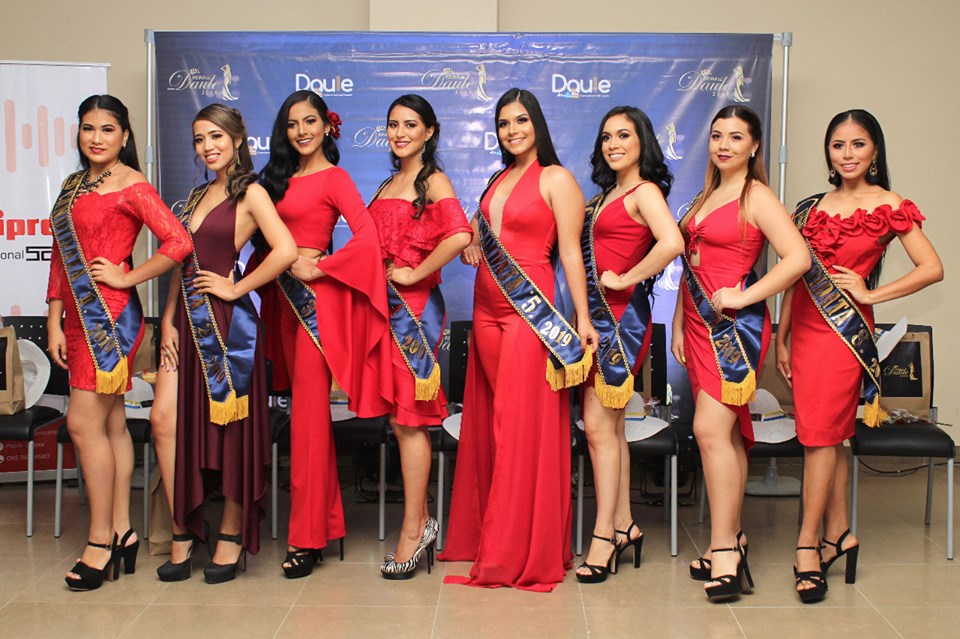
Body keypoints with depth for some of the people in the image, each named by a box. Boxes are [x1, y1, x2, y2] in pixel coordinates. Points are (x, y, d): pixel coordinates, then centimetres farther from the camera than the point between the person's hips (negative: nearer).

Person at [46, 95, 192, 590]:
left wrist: (126, 277, -11)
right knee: (111, 423, 10)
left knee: (84, 422, -9)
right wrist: (55, 322, 10)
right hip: (79, 317, 8)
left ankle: (100, 543, 0)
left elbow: (178, 242, -18)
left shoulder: (132, 186, -7)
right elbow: (60, 258, 16)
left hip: (111, 315, -8)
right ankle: (122, 533, 16)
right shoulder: (73, 186, 15)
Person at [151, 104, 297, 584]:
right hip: (188, 319, 7)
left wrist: (236, 288, -12)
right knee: (165, 417, -3)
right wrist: (169, 319, 7)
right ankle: (183, 532, 6)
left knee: (230, 419, 0)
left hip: (227, 320, -7)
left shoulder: (250, 193, -4)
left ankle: (232, 537, 11)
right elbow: (181, 261, 18)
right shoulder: (198, 196, 18)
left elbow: (285, 251, -19)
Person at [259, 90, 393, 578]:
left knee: (308, 410, -7)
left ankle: (307, 536, -2)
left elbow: (367, 236, -17)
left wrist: (316, 268, -14)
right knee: (305, 407, 9)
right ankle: (326, 517, 19)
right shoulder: (281, 177, 16)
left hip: (318, 299, -7)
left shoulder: (333, 178, -5)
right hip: (287, 297, 7)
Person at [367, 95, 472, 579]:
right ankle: (420, 520, 18)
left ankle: (413, 530, 2)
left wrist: (415, 274, -16)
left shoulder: (434, 181, -6)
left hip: (415, 306, -8)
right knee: (401, 420, 9)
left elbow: (460, 235, -24)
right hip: (385, 304, 8)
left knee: (410, 419, -5)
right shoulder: (388, 185, 18)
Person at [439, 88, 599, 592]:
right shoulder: (498, 180, 17)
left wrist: (582, 319, -12)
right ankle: (486, 537, 19)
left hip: (530, 308, -7)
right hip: (487, 308, 7)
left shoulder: (557, 180, -3)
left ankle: (521, 552, 3)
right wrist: (471, 244, 6)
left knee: (523, 426, -5)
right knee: (488, 423, 9)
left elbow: (570, 252, -8)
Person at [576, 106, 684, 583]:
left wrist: (626, 279, -18)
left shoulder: (645, 191, -8)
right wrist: (582, 315, 4)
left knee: (599, 425, -8)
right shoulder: (606, 193, 18)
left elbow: (671, 243, -27)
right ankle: (624, 525, 19)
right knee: (608, 425, 11)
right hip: (596, 313, 9)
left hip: (620, 314, -9)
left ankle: (604, 536, -1)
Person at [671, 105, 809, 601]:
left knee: (710, 429, -15)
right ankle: (731, 541, 16)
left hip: (735, 326, -8)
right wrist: (679, 324, 17)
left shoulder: (756, 196, -6)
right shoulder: (707, 196, 17)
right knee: (729, 434, 10)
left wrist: (743, 297, -17)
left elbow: (798, 258, -18)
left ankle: (723, 552, -10)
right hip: (700, 324, 8)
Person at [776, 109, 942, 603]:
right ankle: (838, 533, 19)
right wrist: (782, 339, 11)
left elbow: (932, 269, -8)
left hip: (845, 330, -5)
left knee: (820, 433, -7)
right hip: (806, 329, 5)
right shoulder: (812, 207, 11)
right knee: (830, 435, 9)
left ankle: (807, 545, 1)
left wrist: (871, 294, -9)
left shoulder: (889, 208, -2)